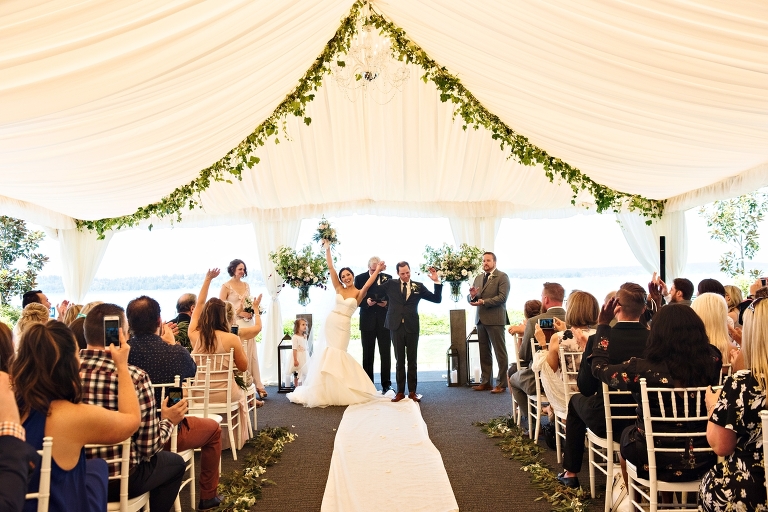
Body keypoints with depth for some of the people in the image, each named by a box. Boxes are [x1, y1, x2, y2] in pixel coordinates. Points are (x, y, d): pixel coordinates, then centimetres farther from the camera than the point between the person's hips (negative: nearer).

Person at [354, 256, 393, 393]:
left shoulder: (388, 278, 4)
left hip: (384, 321, 0)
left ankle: (386, 385, 10)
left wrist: (387, 303, -13)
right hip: (367, 321, 0)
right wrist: (366, 301, -18)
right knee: (367, 355, 6)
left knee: (386, 354, 3)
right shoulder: (360, 278, 2)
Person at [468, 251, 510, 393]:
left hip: (495, 319, -6)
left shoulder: (502, 277, -2)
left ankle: (501, 384, 4)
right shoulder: (478, 278, 17)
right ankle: (486, 382, 17)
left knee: (500, 352, -1)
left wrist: (484, 301, -20)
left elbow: (502, 297, -14)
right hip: (481, 319, 6)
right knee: (484, 353, 10)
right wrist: (472, 296, -6)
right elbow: (471, 299, 17)